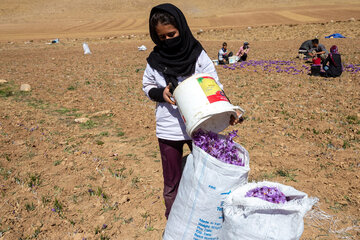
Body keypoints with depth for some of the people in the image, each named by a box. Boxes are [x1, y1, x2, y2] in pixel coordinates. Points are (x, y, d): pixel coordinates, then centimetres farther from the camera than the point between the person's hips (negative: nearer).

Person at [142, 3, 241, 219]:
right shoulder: (155, 60, -3)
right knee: (172, 180, 12)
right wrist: (161, 93, -13)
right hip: (169, 129, 1)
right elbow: (147, 87, 10)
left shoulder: (198, 55, -7)